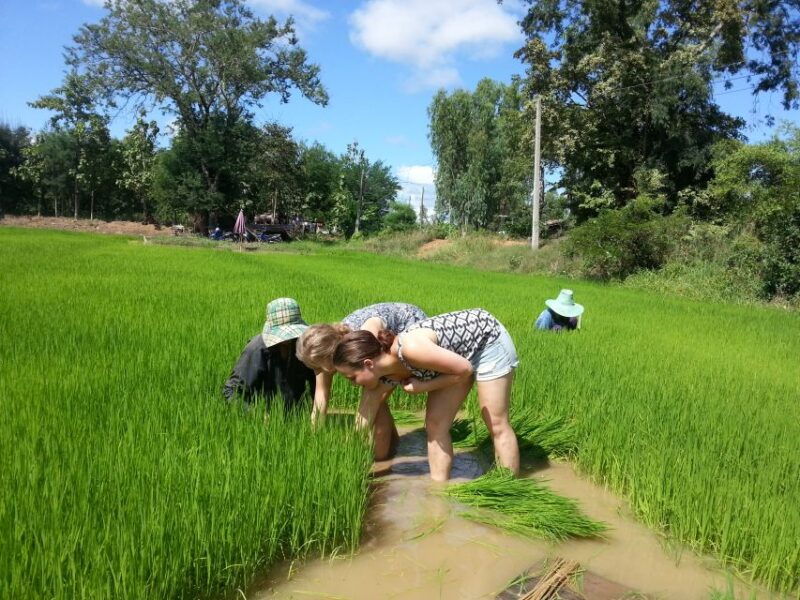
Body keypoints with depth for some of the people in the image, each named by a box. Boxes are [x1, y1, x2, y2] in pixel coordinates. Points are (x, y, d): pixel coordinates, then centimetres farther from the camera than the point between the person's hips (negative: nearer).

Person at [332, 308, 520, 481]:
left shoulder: (409, 349, -36)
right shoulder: (382, 375, -12)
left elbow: (464, 369, -26)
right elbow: (364, 419, -3)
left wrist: (424, 386, -19)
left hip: (488, 337, -7)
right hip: (458, 353, 7)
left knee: (497, 424, -1)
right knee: (435, 424, 1)